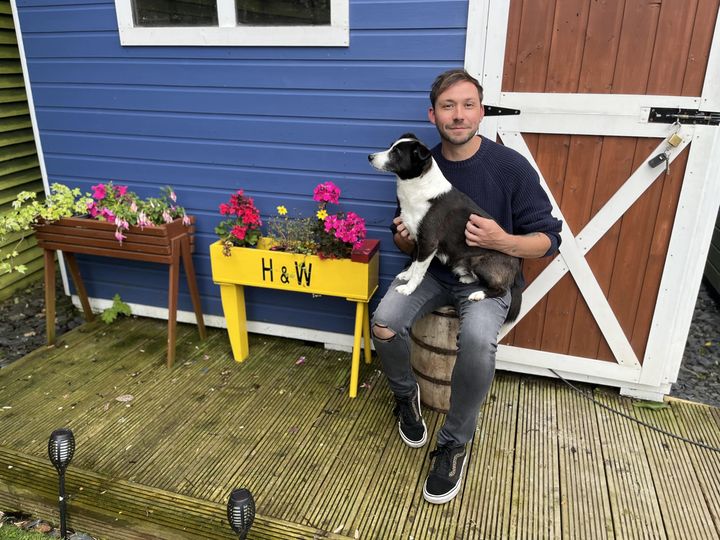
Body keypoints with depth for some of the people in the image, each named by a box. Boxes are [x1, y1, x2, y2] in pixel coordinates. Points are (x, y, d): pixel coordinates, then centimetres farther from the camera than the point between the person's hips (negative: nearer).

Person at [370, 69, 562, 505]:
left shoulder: (511, 166, -11)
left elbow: (548, 239, -7)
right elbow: (406, 244, 10)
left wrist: (504, 241, -28)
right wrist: (405, 237, -15)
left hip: (488, 277, -2)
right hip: (433, 271, 3)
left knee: (477, 339, -34)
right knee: (385, 322, -26)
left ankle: (455, 442, -7)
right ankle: (406, 394, 8)